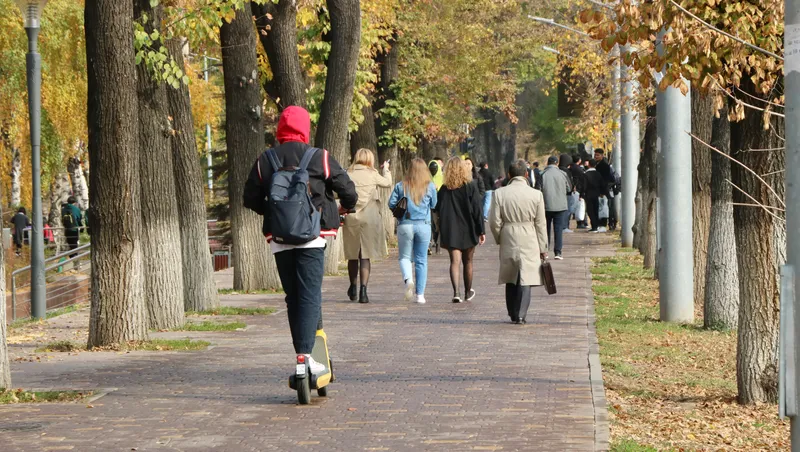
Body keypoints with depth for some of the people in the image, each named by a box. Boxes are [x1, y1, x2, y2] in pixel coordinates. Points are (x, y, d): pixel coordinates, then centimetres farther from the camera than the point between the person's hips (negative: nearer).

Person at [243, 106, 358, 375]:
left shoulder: (264, 161, 5)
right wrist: (346, 207, 24)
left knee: (292, 297, 11)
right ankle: (305, 354, -15)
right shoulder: (320, 158, -2)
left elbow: (251, 199, 9)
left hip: (279, 239, 3)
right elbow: (348, 191, 2)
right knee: (310, 295, -4)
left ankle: (301, 352, 12)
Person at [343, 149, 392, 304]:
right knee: (365, 256, -1)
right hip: (369, 219, -2)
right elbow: (387, 183, 14)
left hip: (351, 219, 2)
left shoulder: (347, 175, -1)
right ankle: (363, 290, -11)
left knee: (352, 255, 15)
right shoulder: (372, 175, -3)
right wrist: (386, 169, 31)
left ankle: (353, 288, 29)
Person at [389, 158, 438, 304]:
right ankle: (420, 294, 7)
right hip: (424, 225, 0)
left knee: (405, 257, 11)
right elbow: (434, 205, 8)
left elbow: (391, 204, 0)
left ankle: (408, 279, -20)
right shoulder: (430, 186, -1)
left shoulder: (401, 186, -1)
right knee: (421, 260, 8)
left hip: (405, 225, 0)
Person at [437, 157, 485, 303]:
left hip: (450, 231, 0)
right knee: (468, 262, 14)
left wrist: (443, 229, 15)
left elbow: (438, 209, 3)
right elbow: (477, 210, -7)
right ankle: (468, 292, 27)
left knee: (455, 261, -3)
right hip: (468, 230, 0)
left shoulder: (444, 189, -1)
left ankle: (456, 293, -20)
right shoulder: (471, 186, -7)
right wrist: (481, 231, -4)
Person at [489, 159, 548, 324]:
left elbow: (494, 222, -4)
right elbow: (540, 224, -1)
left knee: (510, 280, 15)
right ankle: (521, 315, -6)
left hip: (508, 242, 1)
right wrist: (542, 248, 6)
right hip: (529, 243, -1)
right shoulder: (536, 195, -6)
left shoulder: (500, 193, -5)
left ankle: (513, 314, 21)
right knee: (525, 279, 1)